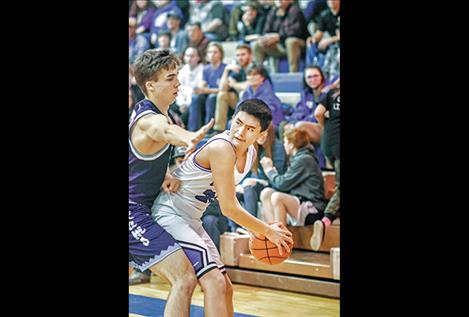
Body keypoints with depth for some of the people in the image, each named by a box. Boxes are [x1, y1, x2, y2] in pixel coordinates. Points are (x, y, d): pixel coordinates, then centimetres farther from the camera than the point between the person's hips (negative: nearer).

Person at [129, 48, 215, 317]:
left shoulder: (145, 111, 10)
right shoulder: (150, 120, -20)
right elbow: (165, 131, -46)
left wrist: (165, 176, -4)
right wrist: (189, 138, -71)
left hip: (137, 209, 11)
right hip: (133, 213, -11)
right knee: (185, 278, -21)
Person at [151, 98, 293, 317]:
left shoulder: (250, 153, 3)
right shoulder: (222, 148, -25)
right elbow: (229, 209, -22)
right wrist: (267, 231, -11)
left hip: (192, 220, 10)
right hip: (169, 214, -10)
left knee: (225, 287, 12)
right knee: (214, 281, -21)